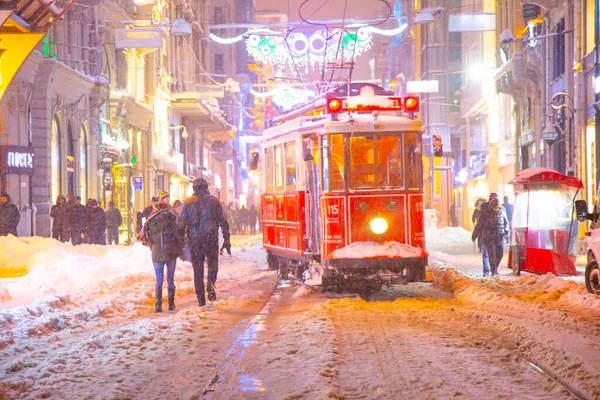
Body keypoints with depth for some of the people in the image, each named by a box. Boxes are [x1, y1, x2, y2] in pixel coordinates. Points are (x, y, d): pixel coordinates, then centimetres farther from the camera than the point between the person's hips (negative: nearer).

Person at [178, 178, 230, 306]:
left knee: (198, 269, 8)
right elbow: (223, 221, 4)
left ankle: (201, 301, 7)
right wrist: (226, 240, 8)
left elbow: (181, 224, 0)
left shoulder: (187, 203, 4)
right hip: (211, 237, 0)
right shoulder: (214, 201, 4)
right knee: (213, 262, 17)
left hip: (194, 239, 0)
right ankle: (211, 283, -14)